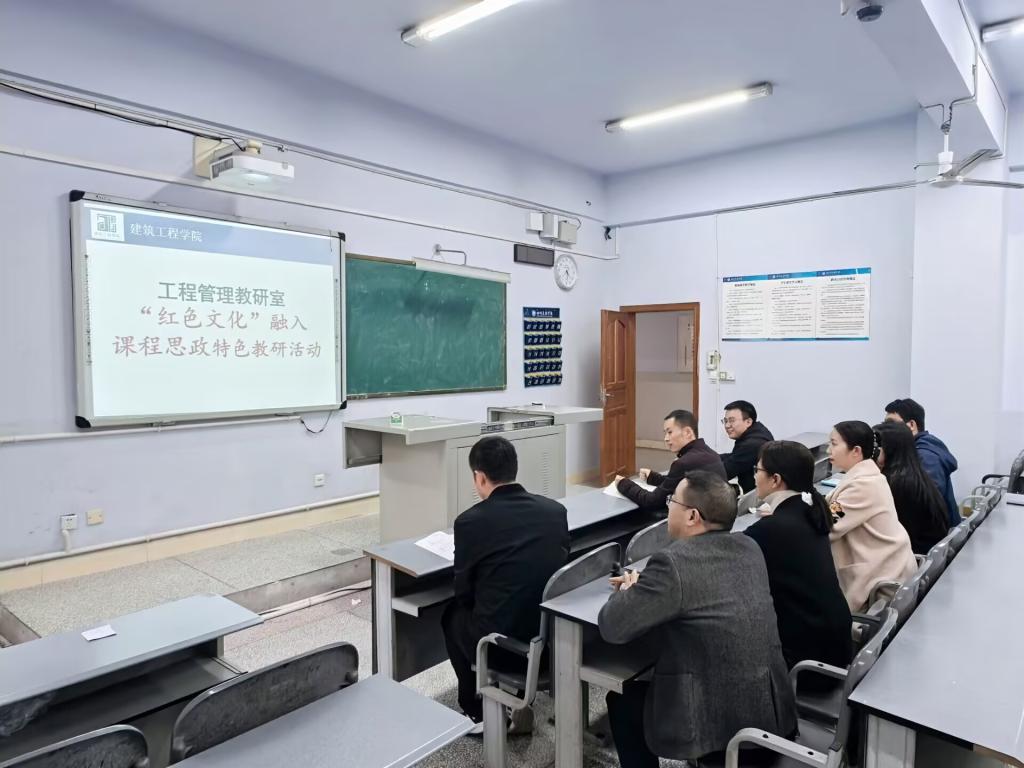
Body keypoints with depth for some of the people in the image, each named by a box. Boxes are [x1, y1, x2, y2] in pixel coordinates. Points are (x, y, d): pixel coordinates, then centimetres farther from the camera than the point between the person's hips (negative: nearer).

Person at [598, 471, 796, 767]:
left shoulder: (674, 562, -22)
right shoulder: (749, 548, 2)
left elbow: (611, 626, -16)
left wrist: (628, 590, 3)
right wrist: (643, 585, 12)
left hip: (722, 721, -7)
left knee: (622, 699, 15)